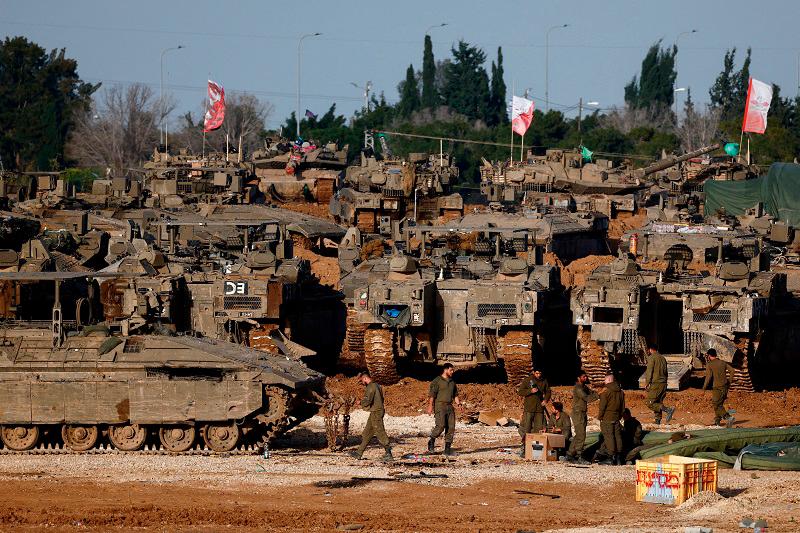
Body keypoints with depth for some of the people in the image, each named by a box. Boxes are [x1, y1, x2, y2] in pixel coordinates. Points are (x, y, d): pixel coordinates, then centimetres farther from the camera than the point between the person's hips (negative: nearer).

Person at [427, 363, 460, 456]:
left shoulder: (452, 382, 19)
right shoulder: (437, 381, -2)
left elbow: (455, 395, 25)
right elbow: (431, 395, -7)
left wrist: (458, 403, 7)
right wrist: (430, 407, -15)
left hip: (449, 406, 7)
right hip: (440, 406, -7)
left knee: (451, 427, -1)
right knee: (440, 426, -19)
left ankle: (447, 449, 2)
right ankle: (431, 442, 2)